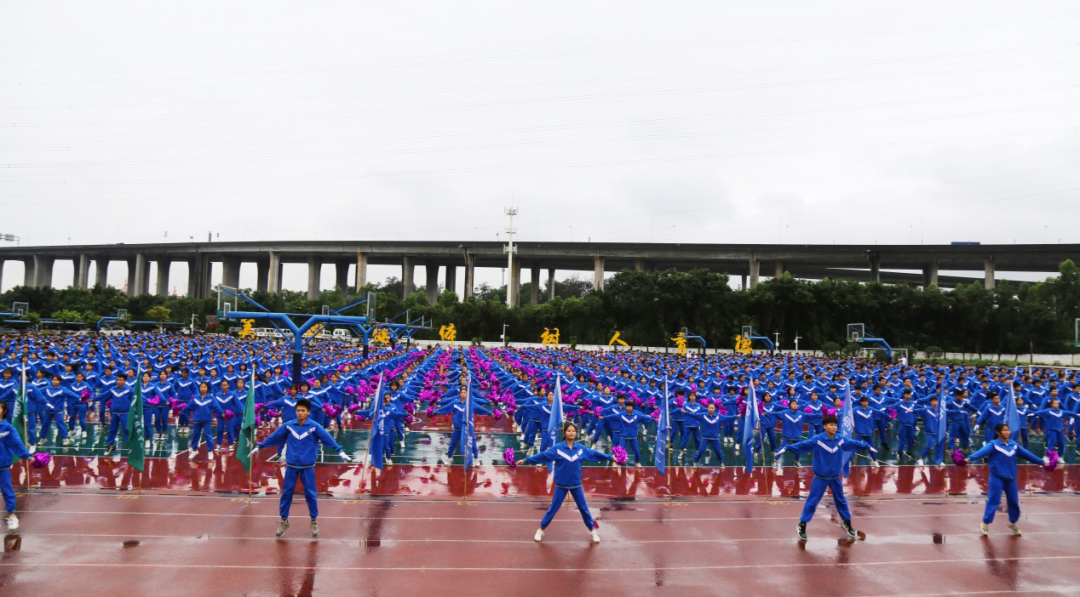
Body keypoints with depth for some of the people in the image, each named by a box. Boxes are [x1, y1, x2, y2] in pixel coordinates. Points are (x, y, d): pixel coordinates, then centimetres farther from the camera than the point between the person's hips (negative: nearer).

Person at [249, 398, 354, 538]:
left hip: (307, 467, -2)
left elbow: (328, 439, -17)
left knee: (310, 494, 4)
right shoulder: (288, 425, -3)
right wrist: (259, 446, 7)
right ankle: (284, 521, 24)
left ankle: (314, 522, 19)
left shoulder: (315, 427, -10)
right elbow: (273, 437, 4)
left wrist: (340, 451, -26)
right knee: (286, 493, 8)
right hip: (291, 466, 2)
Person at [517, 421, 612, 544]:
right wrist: (526, 461, -19)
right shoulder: (557, 448, -12)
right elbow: (542, 455, -14)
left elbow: (595, 454, 5)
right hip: (561, 485, -2)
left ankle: (593, 530, 28)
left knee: (584, 508, 11)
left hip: (576, 485, 2)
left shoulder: (581, 449, -4)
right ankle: (540, 530, 21)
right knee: (553, 509, 6)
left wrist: (611, 457, 9)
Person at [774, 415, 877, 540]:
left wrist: (868, 447, 23)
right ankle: (802, 525, 15)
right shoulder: (817, 440, -20)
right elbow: (803, 445, -29)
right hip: (820, 478, -4)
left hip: (835, 477, 4)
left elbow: (854, 443, 10)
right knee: (812, 501, 2)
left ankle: (847, 523, 40)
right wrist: (786, 448, -42)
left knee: (841, 500, 19)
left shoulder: (841, 440, -7)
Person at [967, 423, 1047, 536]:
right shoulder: (993, 445, -14)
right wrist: (970, 458, -48)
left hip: (1011, 478, 6)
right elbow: (982, 451, -31)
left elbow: (1026, 454, 17)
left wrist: (1041, 461, 25)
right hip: (997, 477, -6)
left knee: (1013, 501, 14)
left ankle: (1013, 523, 35)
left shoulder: (1014, 445, 5)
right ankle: (985, 523, 5)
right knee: (993, 501, -6)